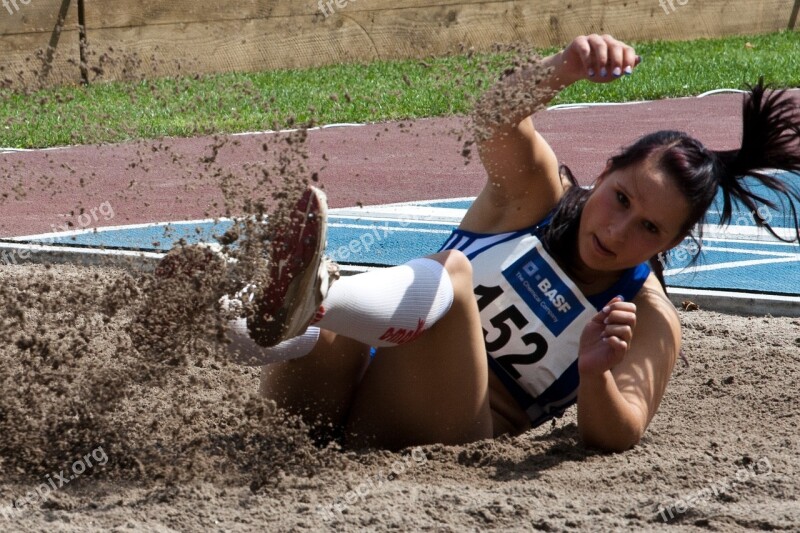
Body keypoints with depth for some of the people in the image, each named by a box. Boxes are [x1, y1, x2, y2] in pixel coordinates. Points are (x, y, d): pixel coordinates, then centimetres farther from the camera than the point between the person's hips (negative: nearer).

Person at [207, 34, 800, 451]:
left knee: (450, 275, -33)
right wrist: (567, 67, -43)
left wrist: (597, 375, -32)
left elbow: (618, 436, -8)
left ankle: (311, 304, -62)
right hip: (362, 378, 3)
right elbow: (500, 121, -19)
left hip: (440, 432, -3)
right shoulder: (538, 192, 4)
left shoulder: (650, 323, 3)